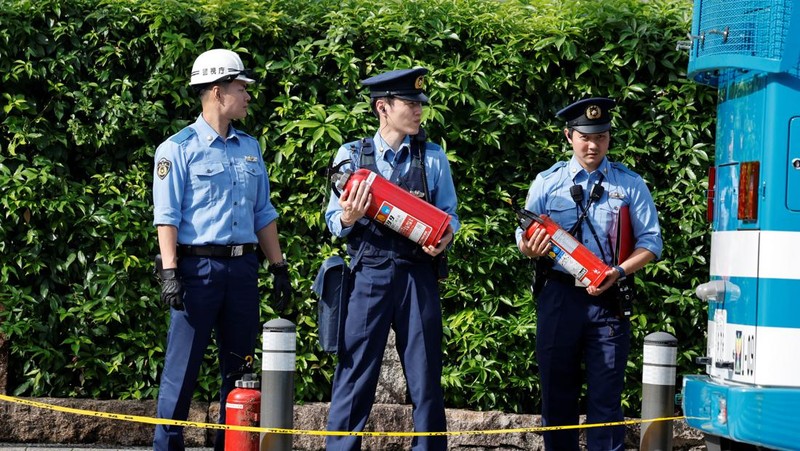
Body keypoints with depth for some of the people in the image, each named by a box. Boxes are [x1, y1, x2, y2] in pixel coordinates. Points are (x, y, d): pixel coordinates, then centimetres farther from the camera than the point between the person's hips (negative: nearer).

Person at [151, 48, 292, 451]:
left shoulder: (249, 148, 15)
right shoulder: (179, 148, -2)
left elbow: (263, 214, 19)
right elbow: (167, 216, -7)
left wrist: (279, 268, 14)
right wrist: (170, 273, -16)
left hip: (243, 267, 6)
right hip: (198, 266, -6)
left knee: (238, 365, 9)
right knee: (182, 366, -5)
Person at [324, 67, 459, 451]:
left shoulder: (433, 157, 9)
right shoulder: (351, 155, 6)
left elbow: (449, 214, 9)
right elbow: (333, 221, 6)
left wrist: (446, 236, -12)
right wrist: (349, 217, -16)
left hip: (418, 275, 2)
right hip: (368, 273, -1)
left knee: (425, 375, 4)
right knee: (355, 374, -1)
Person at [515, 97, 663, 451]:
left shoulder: (629, 185, 6)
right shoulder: (547, 183, 9)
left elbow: (650, 242, 4)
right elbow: (523, 239, 12)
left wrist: (618, 272, -13)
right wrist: (530, 247, -13)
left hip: (608, 299, -1)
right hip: (559, 296, 1)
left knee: (606, 396, -2)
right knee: (557, 392, 5)